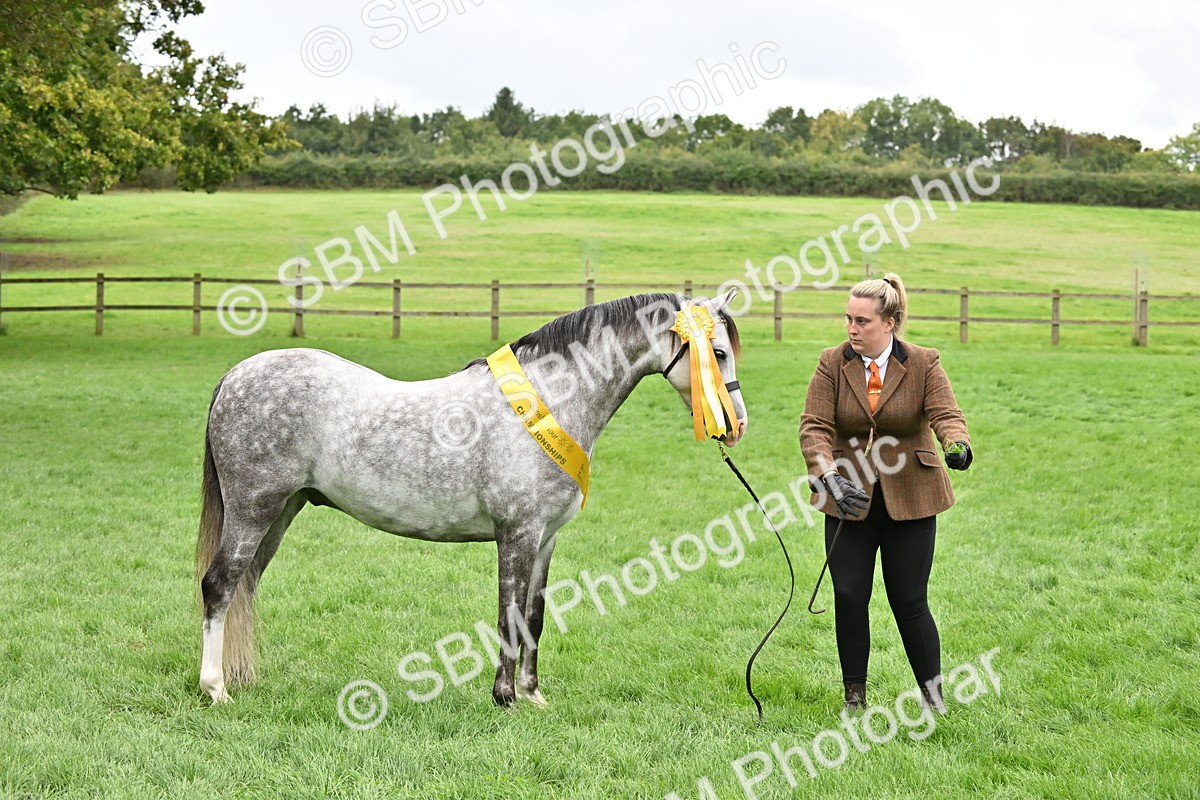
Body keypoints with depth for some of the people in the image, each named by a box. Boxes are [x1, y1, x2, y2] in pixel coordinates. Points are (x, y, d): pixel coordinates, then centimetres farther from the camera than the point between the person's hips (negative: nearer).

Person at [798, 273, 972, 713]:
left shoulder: (924, 364, -5)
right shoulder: (832, 364, -3)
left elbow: (945, 413, -17)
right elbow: (814, 426, -11)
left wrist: (957, 445, -41)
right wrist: (829, 475, -28)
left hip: (909, 500, -2)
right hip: (849, 499, 2)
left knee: (909, 601, 0)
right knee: (849, 596, 0)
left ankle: (933, 694, 15)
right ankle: (855, 694, 16)